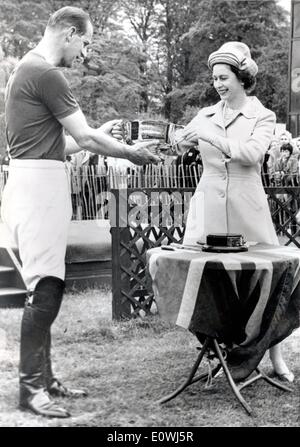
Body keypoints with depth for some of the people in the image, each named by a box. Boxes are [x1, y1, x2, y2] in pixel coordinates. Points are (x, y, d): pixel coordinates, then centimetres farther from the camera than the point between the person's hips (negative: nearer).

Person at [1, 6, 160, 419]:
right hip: (39, 184, -11)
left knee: (46, 289, 11)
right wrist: (132, 153, 2)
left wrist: (95, 135, 23)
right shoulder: (46, 73, -13)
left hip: (36, 183, 11)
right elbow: (84, 139, -11)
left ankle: (43, 378, 18)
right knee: (45, 289, -8)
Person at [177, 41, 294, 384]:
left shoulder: (262, 117, 3)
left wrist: (212, 137, -19)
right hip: (209, 206, 2)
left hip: (247, 208, -2)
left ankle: (275, 358, 17)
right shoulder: (206, 115, 12)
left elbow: (252, 154, -15)